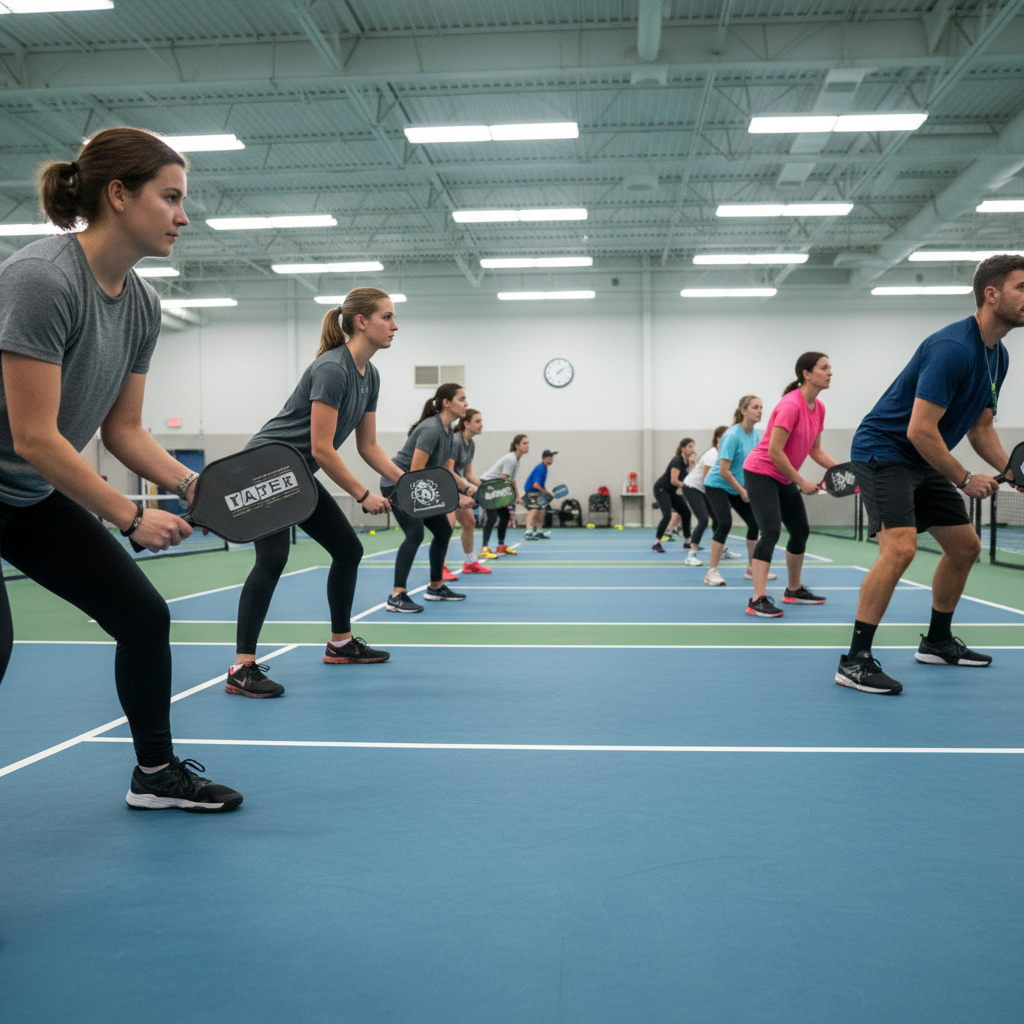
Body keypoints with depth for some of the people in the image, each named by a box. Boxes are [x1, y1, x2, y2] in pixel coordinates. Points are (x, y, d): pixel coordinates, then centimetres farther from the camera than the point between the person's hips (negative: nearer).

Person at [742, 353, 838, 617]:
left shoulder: (819, 407, 4)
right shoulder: (791, 405, -22)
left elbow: (814, 450, 13)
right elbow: (774, 451, -25)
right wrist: (802, 482, -19)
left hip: (784, 478, 10)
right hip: (760, 472, -10)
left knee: (801, 531, 14)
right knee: (771, 531, -20)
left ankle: (793, 590, 30)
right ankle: (758, 600, -21)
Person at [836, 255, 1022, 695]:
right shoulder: (953, 348, -23)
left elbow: (980, 427, 16)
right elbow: (921, 430, -27)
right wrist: (965, 480, -16)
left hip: (925, 462, 10)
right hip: (882, 450, -10)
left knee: (965, 546, 14)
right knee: (900, 546, -25)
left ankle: (937, 642, 31)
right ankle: (855, 660, -19)